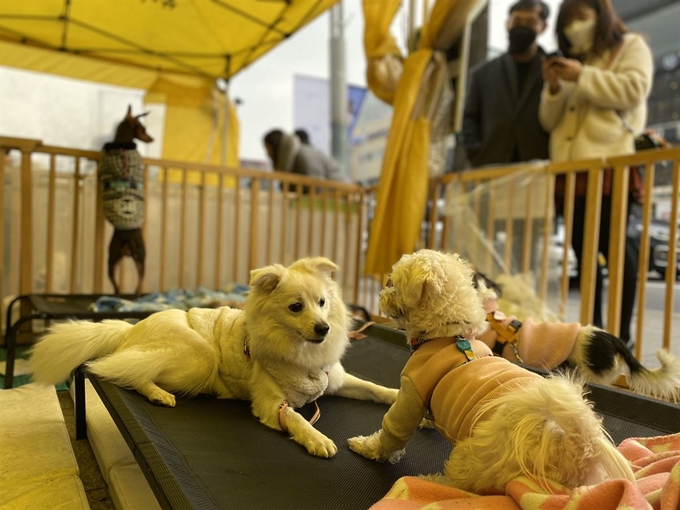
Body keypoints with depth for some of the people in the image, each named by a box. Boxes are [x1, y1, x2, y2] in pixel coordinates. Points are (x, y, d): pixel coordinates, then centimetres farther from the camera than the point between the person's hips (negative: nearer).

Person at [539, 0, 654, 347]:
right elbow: (550, 121, 20)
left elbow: (634, 90, -8)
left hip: (608, 165, -6)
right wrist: (553, 88, 4)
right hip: (569, 168, 6)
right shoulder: (570, 63, 28)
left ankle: (622, 335, -3)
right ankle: (592, 330, 11)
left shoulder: (630, 47, 12)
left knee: (616, 249, -8)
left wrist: (583, 77, -8)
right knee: (583, 253, 5)